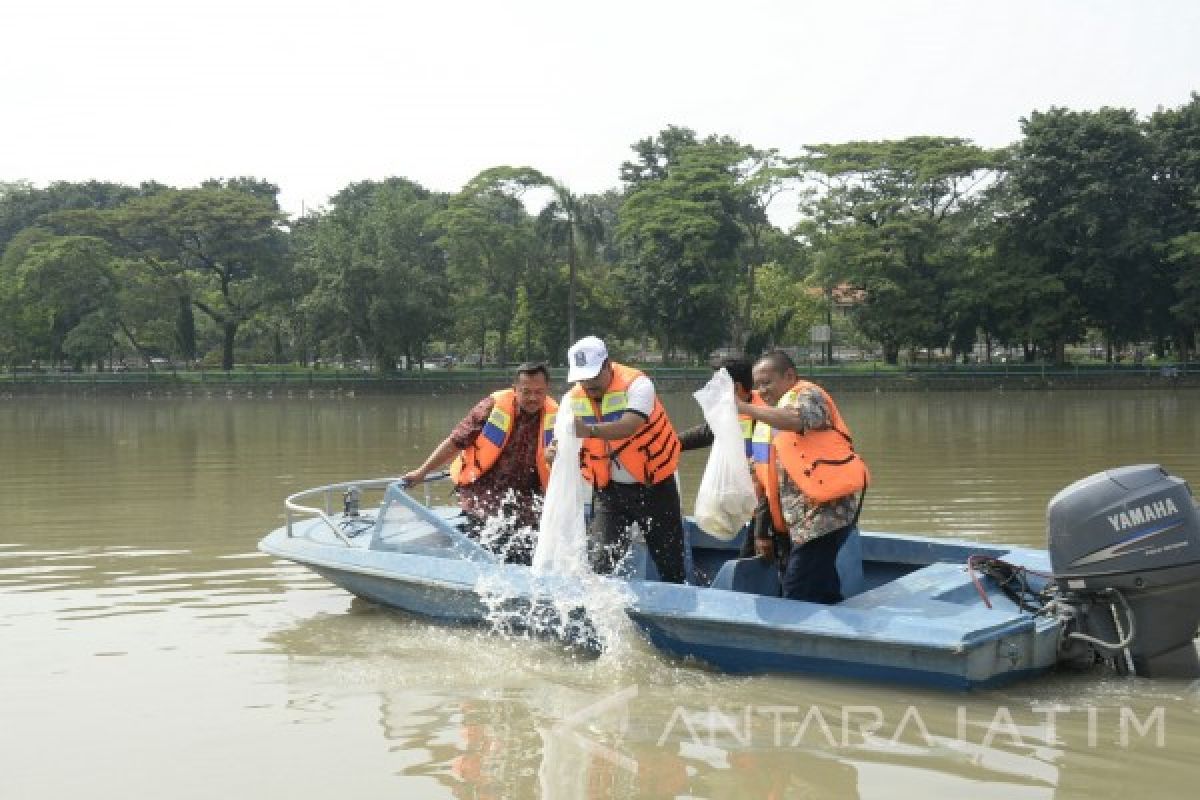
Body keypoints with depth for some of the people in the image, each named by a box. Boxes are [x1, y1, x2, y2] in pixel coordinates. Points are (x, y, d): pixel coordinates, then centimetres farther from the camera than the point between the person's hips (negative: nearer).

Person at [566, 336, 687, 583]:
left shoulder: (636, 385, -20)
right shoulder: (575, 399, -3)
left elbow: (630, 426, -38)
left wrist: (590, 430, -55)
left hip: (653, 486, -3)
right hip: (608, 488, 3)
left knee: (670, 563, 8)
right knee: (599, 563, -9)